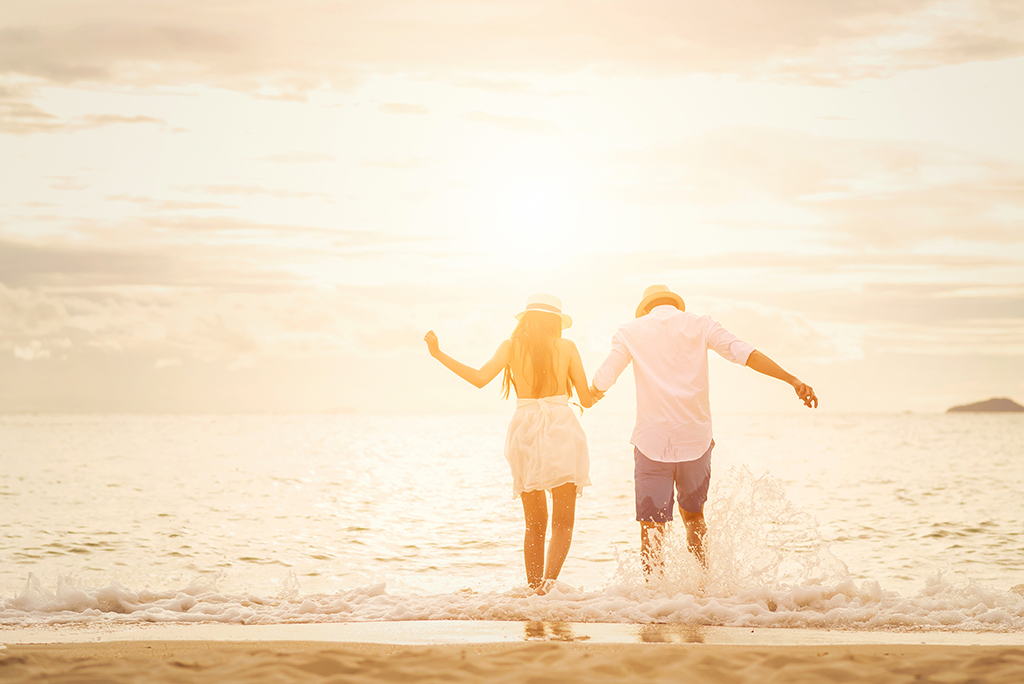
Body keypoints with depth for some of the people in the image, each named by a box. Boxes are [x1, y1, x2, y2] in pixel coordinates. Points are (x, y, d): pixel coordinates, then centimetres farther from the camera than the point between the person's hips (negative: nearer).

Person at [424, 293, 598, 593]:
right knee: (563, 522, -2)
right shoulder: (566, 348, 7)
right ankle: (548, 580, -24)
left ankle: (534, 587, 7)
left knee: (534, 524, 13)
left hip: (524, 430, 2)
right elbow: (587, 400, 9)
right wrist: (595, 395, 33)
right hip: (561, 428, -2)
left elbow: (479, 377, -7)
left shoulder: (512, 346, 8)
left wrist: (438, 353, 1)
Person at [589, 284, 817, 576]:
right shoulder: (699, 325, 7)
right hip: (696, 437, 2)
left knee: (651, 526, 1)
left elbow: (601, 381, 4)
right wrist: (793, 380, -6)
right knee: (693, 514, 22)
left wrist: (592, 393, 29)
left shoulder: (631, 331, 6)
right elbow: (744, 353, -3)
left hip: (652, 441, -2)